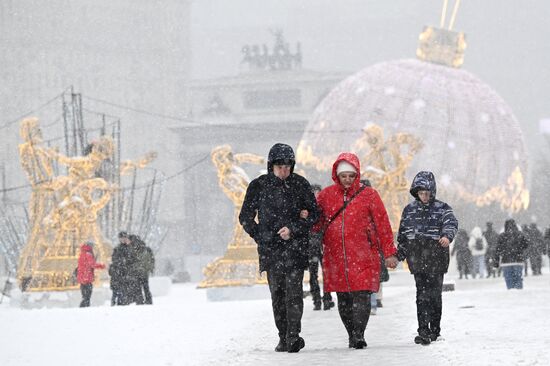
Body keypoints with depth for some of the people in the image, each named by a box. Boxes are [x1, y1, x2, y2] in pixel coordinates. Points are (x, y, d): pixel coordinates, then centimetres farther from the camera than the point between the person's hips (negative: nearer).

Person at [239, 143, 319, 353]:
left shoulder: (300, 184, 1)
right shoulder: (258, 186, 3)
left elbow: (313, 214, 6)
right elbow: (246, 217, 11)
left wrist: (293, 229, -8)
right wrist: (260, 237, 1)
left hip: (295, 246, -2)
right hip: (270, 248, 2)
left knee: (293, 290, -12)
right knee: (277, 292, 2)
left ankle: (293, 336, -16)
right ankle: (284, 337, 8)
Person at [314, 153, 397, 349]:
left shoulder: (368, 195, 2)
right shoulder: (326, 195, 9)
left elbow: (382, 224, 4)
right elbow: (317, 222, 14)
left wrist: (389, 252, 2)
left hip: (362, 257, -3)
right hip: (335, 257, 3)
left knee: (361, 296, -12)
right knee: (343, 299, 6)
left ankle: (358, 336, -10)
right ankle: (352, 335, 16)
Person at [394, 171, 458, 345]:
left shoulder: (441, 208, 3)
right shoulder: (409, 210, 12)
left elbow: (451, 223, -15)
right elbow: (402, 235, 18)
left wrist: (447, 235, -36)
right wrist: (398, 256, 17)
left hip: (436, 260, -1)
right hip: (417, 260, 1)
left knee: (435, 294, 4)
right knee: (422, 295, -7)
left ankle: (434, 330, 18)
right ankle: (424, 331, -11)